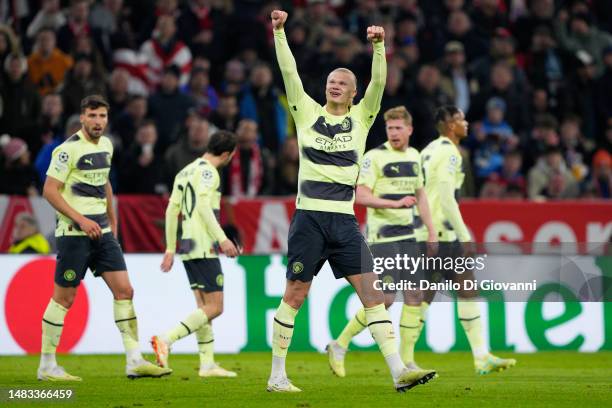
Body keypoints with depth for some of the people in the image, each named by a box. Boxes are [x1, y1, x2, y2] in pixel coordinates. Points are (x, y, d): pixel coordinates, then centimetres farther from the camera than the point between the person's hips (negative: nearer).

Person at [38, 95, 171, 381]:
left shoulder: (106, 145, 11)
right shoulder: (68, 149, -12)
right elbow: (49, 190, -15)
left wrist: (112, 220, 24)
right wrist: (81, 220, -20)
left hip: (101, 231, 7)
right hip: (73, 234, -7)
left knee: (124, 290, 0)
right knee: (64, 298, -2)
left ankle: (135, 361, 1)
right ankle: (47, 366, 8)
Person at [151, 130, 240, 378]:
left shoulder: (185, 172, 19)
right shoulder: (207, 171, -7)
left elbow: (172, 210, 18)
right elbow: (203, 206, -20)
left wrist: (170, 249, 19)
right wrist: (222, 239, -23)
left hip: (187, 246, 9)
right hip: (204, 247, -9)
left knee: (204, 306, 11)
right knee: (214, 307, -8)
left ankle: (207, 364, 7)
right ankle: (166, 340, -19)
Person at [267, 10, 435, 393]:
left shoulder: (361, 117, 11)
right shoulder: (307, 112, 8)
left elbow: (379, 82, -2)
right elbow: (289, 72, 1)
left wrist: (378, 46, -16)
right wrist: (279, 32, -7)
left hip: (345, 220, 2)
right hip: (310, 217, -2)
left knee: (371, 290, -6)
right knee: (295, 295, 0)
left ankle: (399, 371, -11)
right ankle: (277, 375, 9)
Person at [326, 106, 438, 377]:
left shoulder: (414, 156, 12)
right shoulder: (375, 157, -10)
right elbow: (362, 196, -16)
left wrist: (431, 230, 17)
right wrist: (395, 203, -26)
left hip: (409, 236, 7)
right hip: (382, 237, -7)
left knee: (414, 296, 2)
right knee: (384, 299, -11)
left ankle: (406, 360, 9)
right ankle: (339, 346, 2)